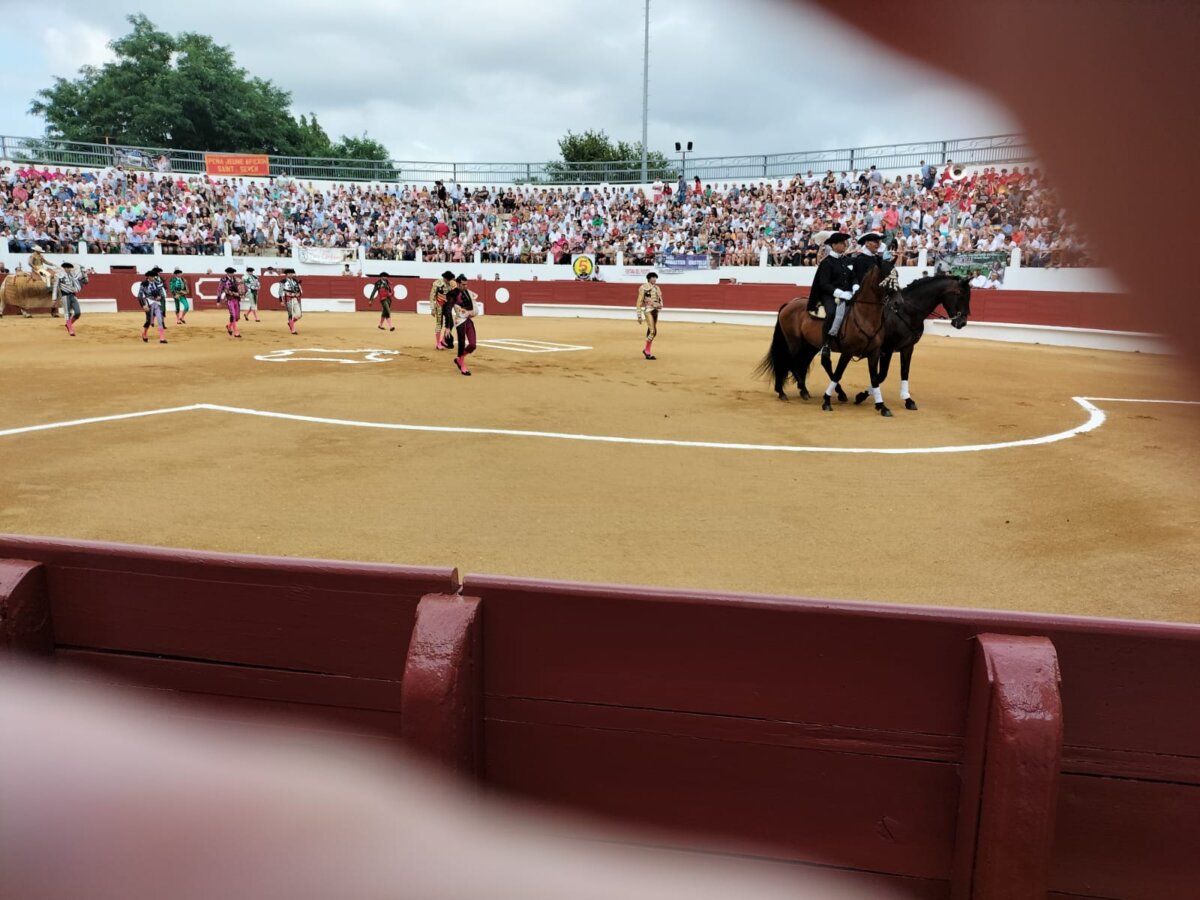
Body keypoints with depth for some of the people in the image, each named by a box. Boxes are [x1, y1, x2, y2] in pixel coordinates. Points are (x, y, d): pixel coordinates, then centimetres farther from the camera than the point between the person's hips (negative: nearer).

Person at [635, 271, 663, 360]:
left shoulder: (657, 288, 13)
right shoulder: (643, 288, -6)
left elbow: (660, 299, 23)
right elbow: (639, 302, -6)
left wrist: (660, 305, -2)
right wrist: (639, 316, -9)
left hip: (655, 311, 7)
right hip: (648, 310, -7)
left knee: (651, 332, 10)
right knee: (653, 331, -14)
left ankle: (647, 351, 20)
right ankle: (646, 350, 0)